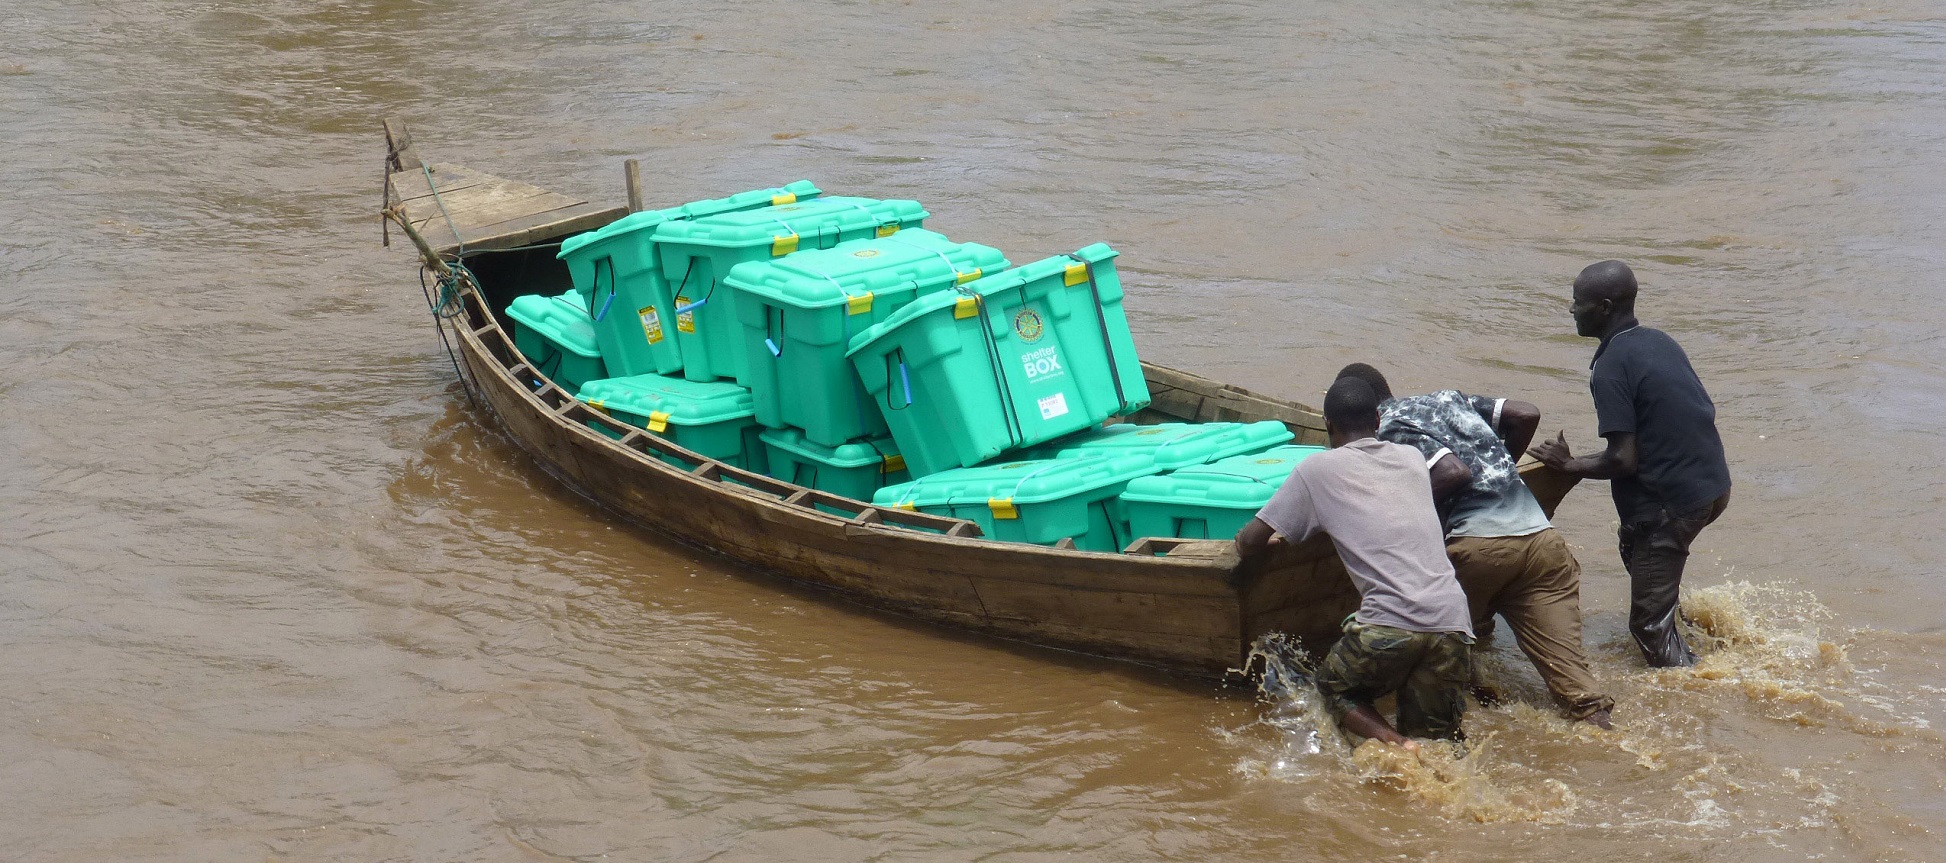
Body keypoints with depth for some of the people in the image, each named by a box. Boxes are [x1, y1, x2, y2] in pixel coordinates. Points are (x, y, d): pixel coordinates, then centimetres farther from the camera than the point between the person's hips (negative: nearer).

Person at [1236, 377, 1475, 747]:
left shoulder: (1317, 469, 7)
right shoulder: (1413, 458, 21)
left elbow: (1250, 543, 8)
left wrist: (1242, 540, 32)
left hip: (1389, 626, -4)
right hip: (1452, 622, 4)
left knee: (1333, 688, 23)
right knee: (1436, 738, 17)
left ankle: (1394, 743, -5)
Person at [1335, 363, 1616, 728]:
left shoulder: (1392, 427, 4)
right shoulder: (1447, 397, 26)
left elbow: (1454, 473, -10)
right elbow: (1526, 414, 22)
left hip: (1477, 544, -6)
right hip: (1543, 538, 6)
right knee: (1568, 669, 0)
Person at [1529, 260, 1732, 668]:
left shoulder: (1610, 369, -17)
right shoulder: (1660, 341, 8)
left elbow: (1622, 460, -21)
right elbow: (1705, 411, 14)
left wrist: (1567, 464, -6)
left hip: (1671, 503, -9)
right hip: (1713, 484, 9)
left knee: (1649, 623, 1)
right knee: (1635, 544, 34)